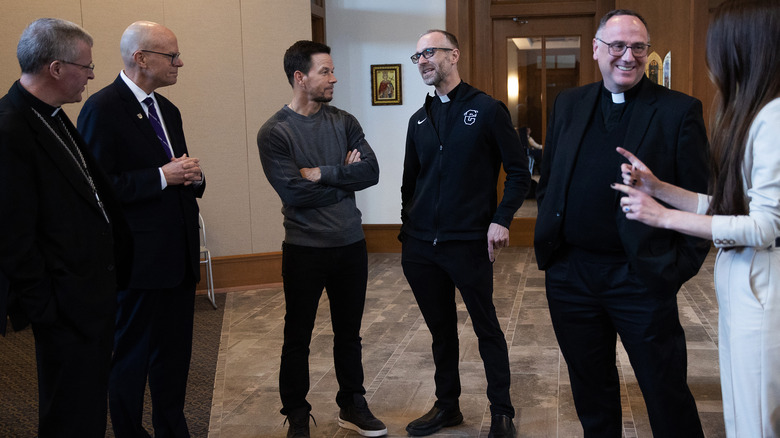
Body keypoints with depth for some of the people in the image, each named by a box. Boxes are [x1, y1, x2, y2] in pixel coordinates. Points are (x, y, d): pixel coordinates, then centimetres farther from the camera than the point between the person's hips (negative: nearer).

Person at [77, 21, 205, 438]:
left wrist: (192, 176, 0)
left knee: (175, 355, 17)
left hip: (179, 257, 8)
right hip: (138, 259, -8)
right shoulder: (103, 108, -12)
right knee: (131, 357, 8)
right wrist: (162, 177, -20)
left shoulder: (167, 110, 14)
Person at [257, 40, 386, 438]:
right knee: (297, 338, 8)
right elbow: (293, 191, -19)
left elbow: (371, 171, -8)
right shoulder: (274, 132, -9)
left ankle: (352, 406, 32)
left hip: (351, 245, 4)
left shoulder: (344, 122, 5)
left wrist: (322, 174, -17)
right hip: (305, 251, -4)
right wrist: (345, 176, -10)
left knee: (349, 332, 16)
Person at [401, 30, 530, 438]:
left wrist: (501, 220, -13)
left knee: (486, 327, 5)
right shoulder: (419, 120, 13)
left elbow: (519, 170, -3)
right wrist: (408, 231, 13)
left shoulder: (487, 109, -3)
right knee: (441, 328, 15)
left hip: (468, 243, -5)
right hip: (420, 246, 5)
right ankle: (447, 405, 29)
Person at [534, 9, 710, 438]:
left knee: (667, 395, 6)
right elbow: (547, 181, 15)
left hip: (641, 276, -4)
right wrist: (548, 237, 7)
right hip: (569, 272, 4)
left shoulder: (679, 111, -4)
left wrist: (682, 265, -10)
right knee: (590, 393, 19)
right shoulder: (568, 104, 9)